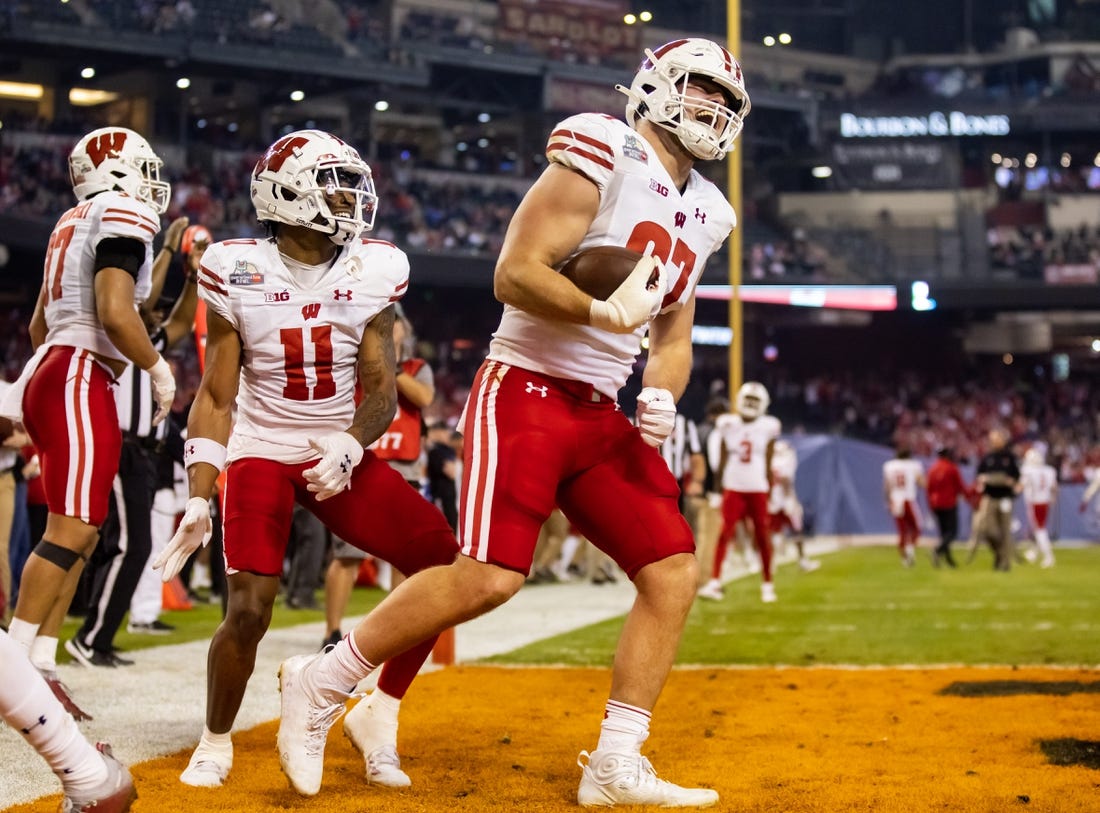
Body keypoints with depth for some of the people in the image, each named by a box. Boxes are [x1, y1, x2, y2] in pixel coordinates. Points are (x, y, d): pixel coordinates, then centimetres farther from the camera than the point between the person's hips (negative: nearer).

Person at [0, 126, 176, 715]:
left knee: (81, 533, 11)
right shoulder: (123, 217, -7)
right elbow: (116, 313, -19)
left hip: (47, 374, 10)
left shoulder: (74, 224, 21)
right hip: (80, 381, -10)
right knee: (70, 530, -12)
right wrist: (158, 369, -6)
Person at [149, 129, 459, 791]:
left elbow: (382, 390, -4)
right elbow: (216, 397, -5)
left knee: (445, 561, -11)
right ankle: (216, 742, 10)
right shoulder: (238, 273, -9)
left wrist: (347, 448, -25)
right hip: (263, 455, -3)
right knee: (250, 608, -19)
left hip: (342, 456, 3)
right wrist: (199, 500, -14)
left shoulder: (373, 272, -3)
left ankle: (379, 718, 7)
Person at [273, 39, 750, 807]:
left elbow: (673, 336, 21)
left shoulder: (703, 213, 15)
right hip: (526, 391, -8)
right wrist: (607, 314, -21)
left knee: (675, 572, 0)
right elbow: (515, 275, -15)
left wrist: (661, 397, 2)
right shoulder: (603, 155, -10)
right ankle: (320, 684, 0)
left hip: (600, 415, 8)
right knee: (489, 577, -19)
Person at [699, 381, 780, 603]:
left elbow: (769, 463, 5)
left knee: (762, 537, 3)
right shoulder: (728, 425, 3)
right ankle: (715, 582, -13)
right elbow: (722, 460, 7)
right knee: (725, 532, -11)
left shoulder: (768, 427, 2)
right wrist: (718, 486, 5)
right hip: (733, 488, 0)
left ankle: (767, 584, 15)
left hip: (758, 489, 0)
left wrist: (771, 490, 2)